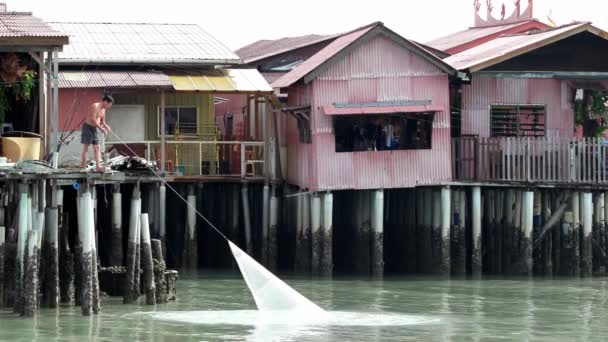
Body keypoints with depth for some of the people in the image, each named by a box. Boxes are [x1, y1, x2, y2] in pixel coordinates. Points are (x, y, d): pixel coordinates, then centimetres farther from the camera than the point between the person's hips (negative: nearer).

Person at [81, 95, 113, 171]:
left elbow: (102, 122, 20)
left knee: (97, 148, -1)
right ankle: (84, 167, -7)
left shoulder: (103, 109, 12)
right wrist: (101, 128, -22)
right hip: (88, 127, -9)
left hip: (94, 129, 9)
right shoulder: (95, 106, -16)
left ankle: (98, 166, -7)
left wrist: (107, 127, -1)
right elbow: (92, 120, -23)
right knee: (86, 148, -7)